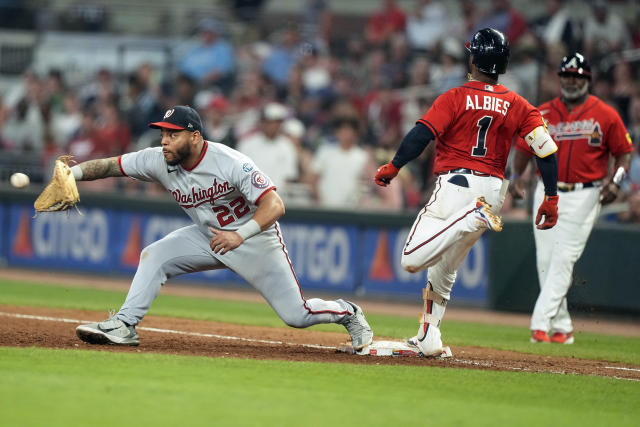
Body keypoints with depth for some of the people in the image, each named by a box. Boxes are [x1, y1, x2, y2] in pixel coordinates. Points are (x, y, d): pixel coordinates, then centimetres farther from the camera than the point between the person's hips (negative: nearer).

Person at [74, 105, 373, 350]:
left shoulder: (231, 163, -32)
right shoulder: (159, 161, -16)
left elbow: (275, 206, -36)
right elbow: (111, 166, -14)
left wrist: (240, 235, -50)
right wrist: (72, 173, -32)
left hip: (255, 238, -5)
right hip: (207, 237, 5)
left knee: (295, 315, -4)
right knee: (153, 256, -14)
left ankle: (348, 313, 25)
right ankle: (124, 326, -12)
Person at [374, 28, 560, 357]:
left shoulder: (455, 98, -2)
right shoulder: (517, 106, 9)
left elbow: (423, 133, -14)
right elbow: (547, 149, 2)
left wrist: (393, 167, -8)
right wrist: (551, 199, 6)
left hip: (456, 184, -6)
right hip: (493, 191, 6)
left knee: (412, 260, -18)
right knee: (443, 269, 20)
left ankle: (472, 219, -29)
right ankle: (428, 338, 17)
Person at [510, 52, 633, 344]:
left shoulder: (605, 115, -1)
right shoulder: (542, 114, 6)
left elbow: (625, 151, 3)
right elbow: (524, 148, 11)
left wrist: (615, 181, -13)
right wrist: (517, 176, -7)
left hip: (584, 196, -4)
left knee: (563, 259, -12)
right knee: (546, 261, 4)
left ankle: (541, 323, -18)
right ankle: (561, 328, 14)